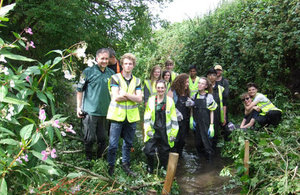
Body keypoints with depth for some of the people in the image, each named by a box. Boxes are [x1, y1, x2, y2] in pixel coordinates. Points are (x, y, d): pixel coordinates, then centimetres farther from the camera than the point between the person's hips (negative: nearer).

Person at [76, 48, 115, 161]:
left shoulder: (111, 73, 9)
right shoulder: (88, 71, -3)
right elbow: (80, 90, 0)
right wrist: (79, 107, -3)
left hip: (105, 112, 4)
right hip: (90, 111, -4)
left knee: (103, 138, 11)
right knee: (89, 138, 1)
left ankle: (99, 159, 29)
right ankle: (88, 159, 21)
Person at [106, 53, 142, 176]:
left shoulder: (137, 81, 11)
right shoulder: (115, 78, -1)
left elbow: (139, 99, -2)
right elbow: (116, 97, -12)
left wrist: (125, 94, -13)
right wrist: (132, 96, -7)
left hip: (131, 116, 4)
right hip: (117, 115, -4)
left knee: (128, 143, 14)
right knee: (113, 144, -1)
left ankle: (125, 164, 29)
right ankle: (111, 166, 15)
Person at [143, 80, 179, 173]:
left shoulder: (170, 101, 0)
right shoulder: (151, 100, 2)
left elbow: (174, 119, 2)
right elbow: (147, 117, 5)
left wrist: (173, 133, -1)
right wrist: (148, 129, -5)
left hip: (165, 132, 0)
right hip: (153, 131, 0)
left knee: (164, 152, 10)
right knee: (148, 150, -10)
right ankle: (150, 167, 18)